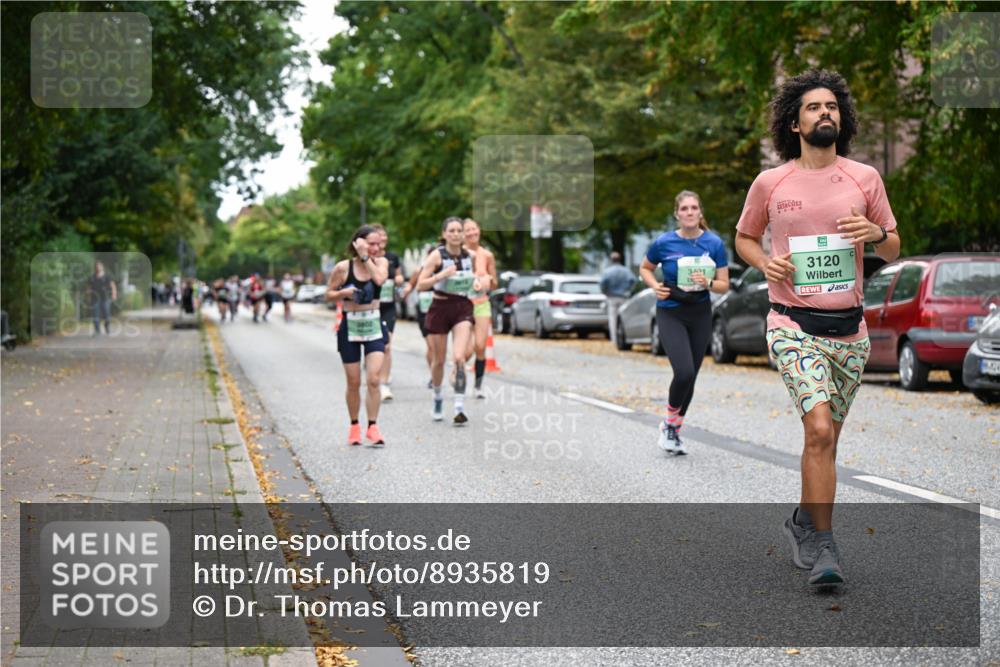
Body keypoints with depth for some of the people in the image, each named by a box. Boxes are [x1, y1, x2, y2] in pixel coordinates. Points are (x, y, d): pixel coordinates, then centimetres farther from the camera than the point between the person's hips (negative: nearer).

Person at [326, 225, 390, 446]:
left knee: (373, 379, -11)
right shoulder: (343, 267, -5)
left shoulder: (381, 262, 1)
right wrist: (344, 292, -18)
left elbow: (379, 279, -21)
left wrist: (365, 257, -16)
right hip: (350, 326, -1)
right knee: (354, 382, 5)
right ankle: (354, 426, 21)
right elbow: (328, 295, 1)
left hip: (374, 325, 1)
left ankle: (372, 427, -5)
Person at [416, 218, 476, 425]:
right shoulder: (437, 255, -7)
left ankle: (460, 407, -18)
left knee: (459, 357, -17)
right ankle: (437, 398, 36)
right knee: (438, 360, 10)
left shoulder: (469, 255, 5)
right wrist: (441, 275, -23)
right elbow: (420, 285, -10)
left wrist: (475, 282, 3)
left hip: (463, 308, 1)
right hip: (440, 308, -1)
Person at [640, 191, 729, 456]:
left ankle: (675, 431, 27)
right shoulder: (664, 243, -8)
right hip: (670, 314, -3)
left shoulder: (714, 243, -5)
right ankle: (669, 422, 6)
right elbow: (645, 268, 10)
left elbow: (724, 285, -1)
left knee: (691, 377, 8)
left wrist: (708, 283, -21)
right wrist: (655, 286, -9)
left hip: (700, 315, 3)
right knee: (684, 373, -19)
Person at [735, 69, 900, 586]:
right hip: (794, 326, -3)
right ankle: (823, 545, -9)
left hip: (850, 329, 3)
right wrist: (764, 263, -5)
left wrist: (876, 233, -10)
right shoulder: (770, 183, 1)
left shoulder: (865, 178, 5)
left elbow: (893, 251, 12)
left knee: (826, 439, 11)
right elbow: (744, 237, 16)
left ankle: (803, 524, 33)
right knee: (819, 430, -19)